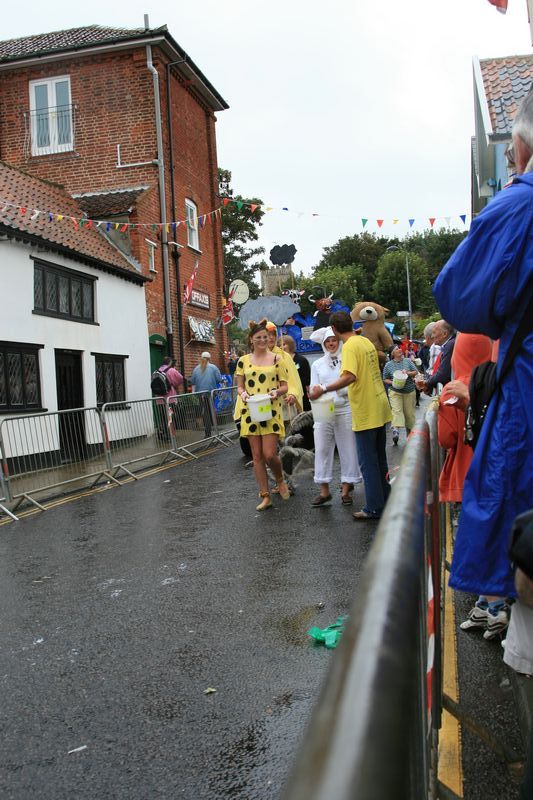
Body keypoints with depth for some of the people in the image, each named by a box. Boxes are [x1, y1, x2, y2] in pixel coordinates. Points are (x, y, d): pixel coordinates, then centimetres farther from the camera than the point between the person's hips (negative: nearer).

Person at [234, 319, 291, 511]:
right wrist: (243, 394, -11)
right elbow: (239, 387, 11)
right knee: (257, 456, 4)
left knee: (270, 454, -9)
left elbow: (285, 386, 5)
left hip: (271, 412, -2)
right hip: (251, 412, 2)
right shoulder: (243, 361, 8)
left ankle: (280, 480, 23)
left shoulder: (277, 359, 4)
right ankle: (265, 496, 14)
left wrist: (277, 392, -17)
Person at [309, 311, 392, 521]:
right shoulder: (366, 341, 9)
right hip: (380, 409, 9)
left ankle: (374, 508, 7)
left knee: (368, 462, 0)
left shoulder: (350, 346, -17)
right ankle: (385, 500, 29)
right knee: (380, 458, 19)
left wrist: (323, 389, -29)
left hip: (365, 413, -9)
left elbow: (349, 377, -31)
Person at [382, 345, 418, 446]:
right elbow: (385, 379, 5)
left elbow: (416, 372, 7)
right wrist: (392, 383, -14)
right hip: (395, 392, -2)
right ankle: (395, 430, -35)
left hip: (409, 392, 2)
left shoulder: (408, 361, 6)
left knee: (409, 412, 6)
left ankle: (410, 433, 22)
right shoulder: (388, 365, 1)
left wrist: (408, 373, -12)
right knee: (396, 410, -21)